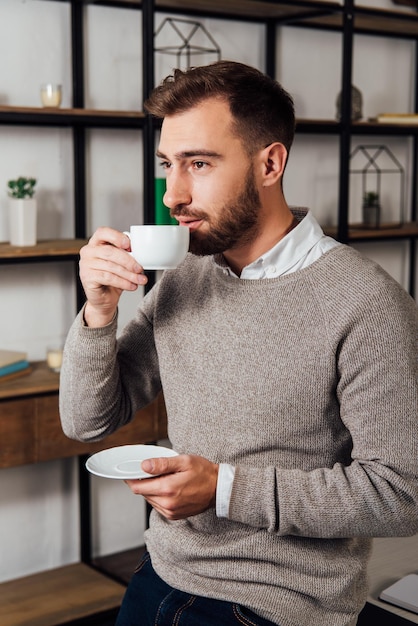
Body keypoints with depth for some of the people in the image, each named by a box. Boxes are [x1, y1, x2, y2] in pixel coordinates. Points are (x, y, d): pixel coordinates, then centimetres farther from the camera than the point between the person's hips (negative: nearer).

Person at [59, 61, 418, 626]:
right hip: (158, 580, 6)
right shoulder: (181, 282, 0)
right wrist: (100, 312, -14)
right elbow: (89, 421, 4)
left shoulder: (366, 304, -20)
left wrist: (225, 489, -22)